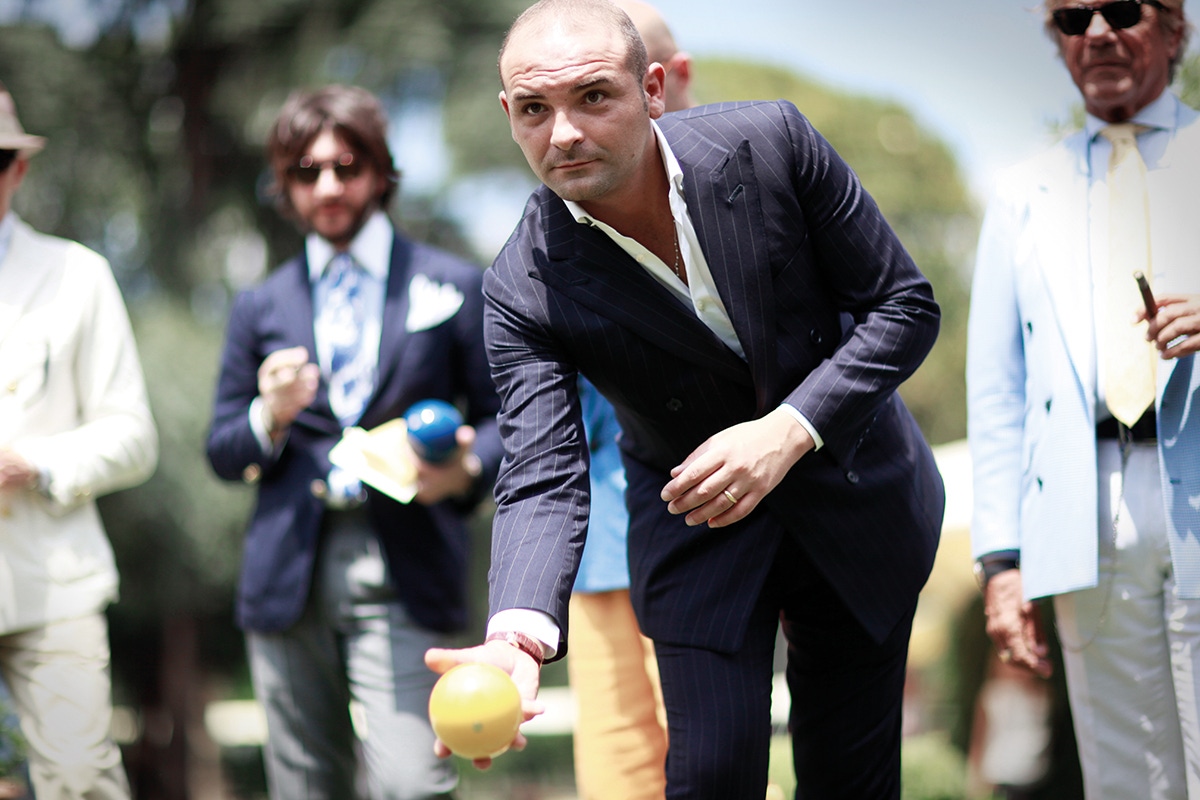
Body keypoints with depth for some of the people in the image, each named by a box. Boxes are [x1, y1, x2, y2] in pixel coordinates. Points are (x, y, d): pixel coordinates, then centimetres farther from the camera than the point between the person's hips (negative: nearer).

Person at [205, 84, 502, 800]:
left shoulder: (453, 286, 9)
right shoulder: (261, 307, 15)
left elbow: (504, 417, 9)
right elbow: (223, 454, 15)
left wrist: (466, 470, -13)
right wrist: (271, 416, -7)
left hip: (404, 572, -3)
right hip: (290, 573, 3)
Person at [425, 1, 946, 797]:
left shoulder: (770, 142, -21)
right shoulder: (525, 289, -22)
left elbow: (904, 303, -13)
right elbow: (543, 479, -27)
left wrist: (787, 431, -27)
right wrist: (518, 635, -48)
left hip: (857, 498, 1)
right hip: (694, 529, -1)